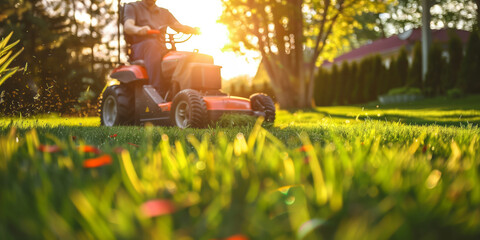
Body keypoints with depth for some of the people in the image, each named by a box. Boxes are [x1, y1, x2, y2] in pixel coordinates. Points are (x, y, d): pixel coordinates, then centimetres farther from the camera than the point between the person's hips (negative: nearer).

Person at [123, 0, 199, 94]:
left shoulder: (164, 12, 29)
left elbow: (179, 26, 16)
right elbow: (127, 27, -5)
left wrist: (193, 30, -8)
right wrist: (139, 29, -30)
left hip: (162, 51, 4)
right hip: (140, 49, -4)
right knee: (152, 44, -38)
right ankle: (159, 92, -50)